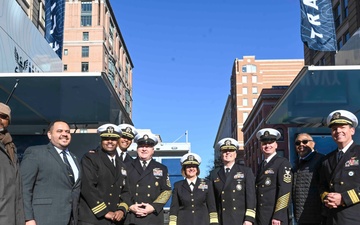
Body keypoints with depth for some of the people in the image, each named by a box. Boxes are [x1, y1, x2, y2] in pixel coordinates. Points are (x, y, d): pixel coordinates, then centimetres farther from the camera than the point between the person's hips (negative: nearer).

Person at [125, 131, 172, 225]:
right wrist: (130, 207, -8)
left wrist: (154, 207, -7)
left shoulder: (162, 169, 13)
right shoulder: (127, 167, 11)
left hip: (153, 217, 0)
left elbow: (167, 191, 7)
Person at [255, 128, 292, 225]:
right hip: (261, 217, 6)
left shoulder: (283, 163, -5)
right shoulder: (261, 165, 15)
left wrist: (278, 216, -18)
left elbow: (285, 190, -13)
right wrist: (255, 216, 12)